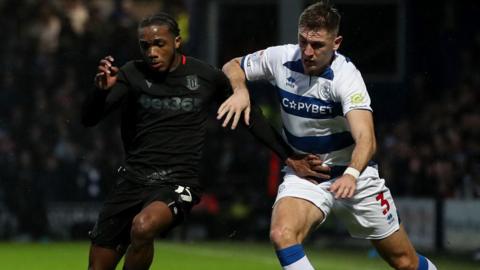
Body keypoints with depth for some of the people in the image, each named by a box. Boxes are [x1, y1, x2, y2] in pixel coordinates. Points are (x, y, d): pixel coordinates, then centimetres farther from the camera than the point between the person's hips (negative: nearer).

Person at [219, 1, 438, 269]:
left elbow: (366, 138, -37)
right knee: (282, 235, -29)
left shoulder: (346, 75, -25)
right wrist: (239, 91, -15)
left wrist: (351, 174, -57)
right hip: (302, 174, 3)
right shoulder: (281, 58, -12)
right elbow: (233, 67, 8)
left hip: (352, 175, -3)